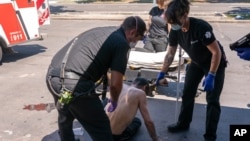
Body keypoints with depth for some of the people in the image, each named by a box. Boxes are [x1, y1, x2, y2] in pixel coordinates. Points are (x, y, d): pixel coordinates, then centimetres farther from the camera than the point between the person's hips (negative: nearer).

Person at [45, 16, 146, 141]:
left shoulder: (102, 31, 24)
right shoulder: (122, 43, -1)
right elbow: (115, 84, -6)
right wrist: (114, 102, 15)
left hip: (52, 76, 9)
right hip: (73, 83, -9)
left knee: (65, 118, 35)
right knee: (101, 131, 7)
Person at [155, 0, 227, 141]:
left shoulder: (201, 27, -35)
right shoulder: (175, 31, -16)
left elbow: (217, 52, -29)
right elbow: (170, 53, -3)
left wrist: (211, 76, -32)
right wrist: (162, 73, -6)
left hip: (216, 63, -6)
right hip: (196, 63, 6)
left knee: (212, 99, -4)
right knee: (187, 94, 10)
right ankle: (183, 124, 28)